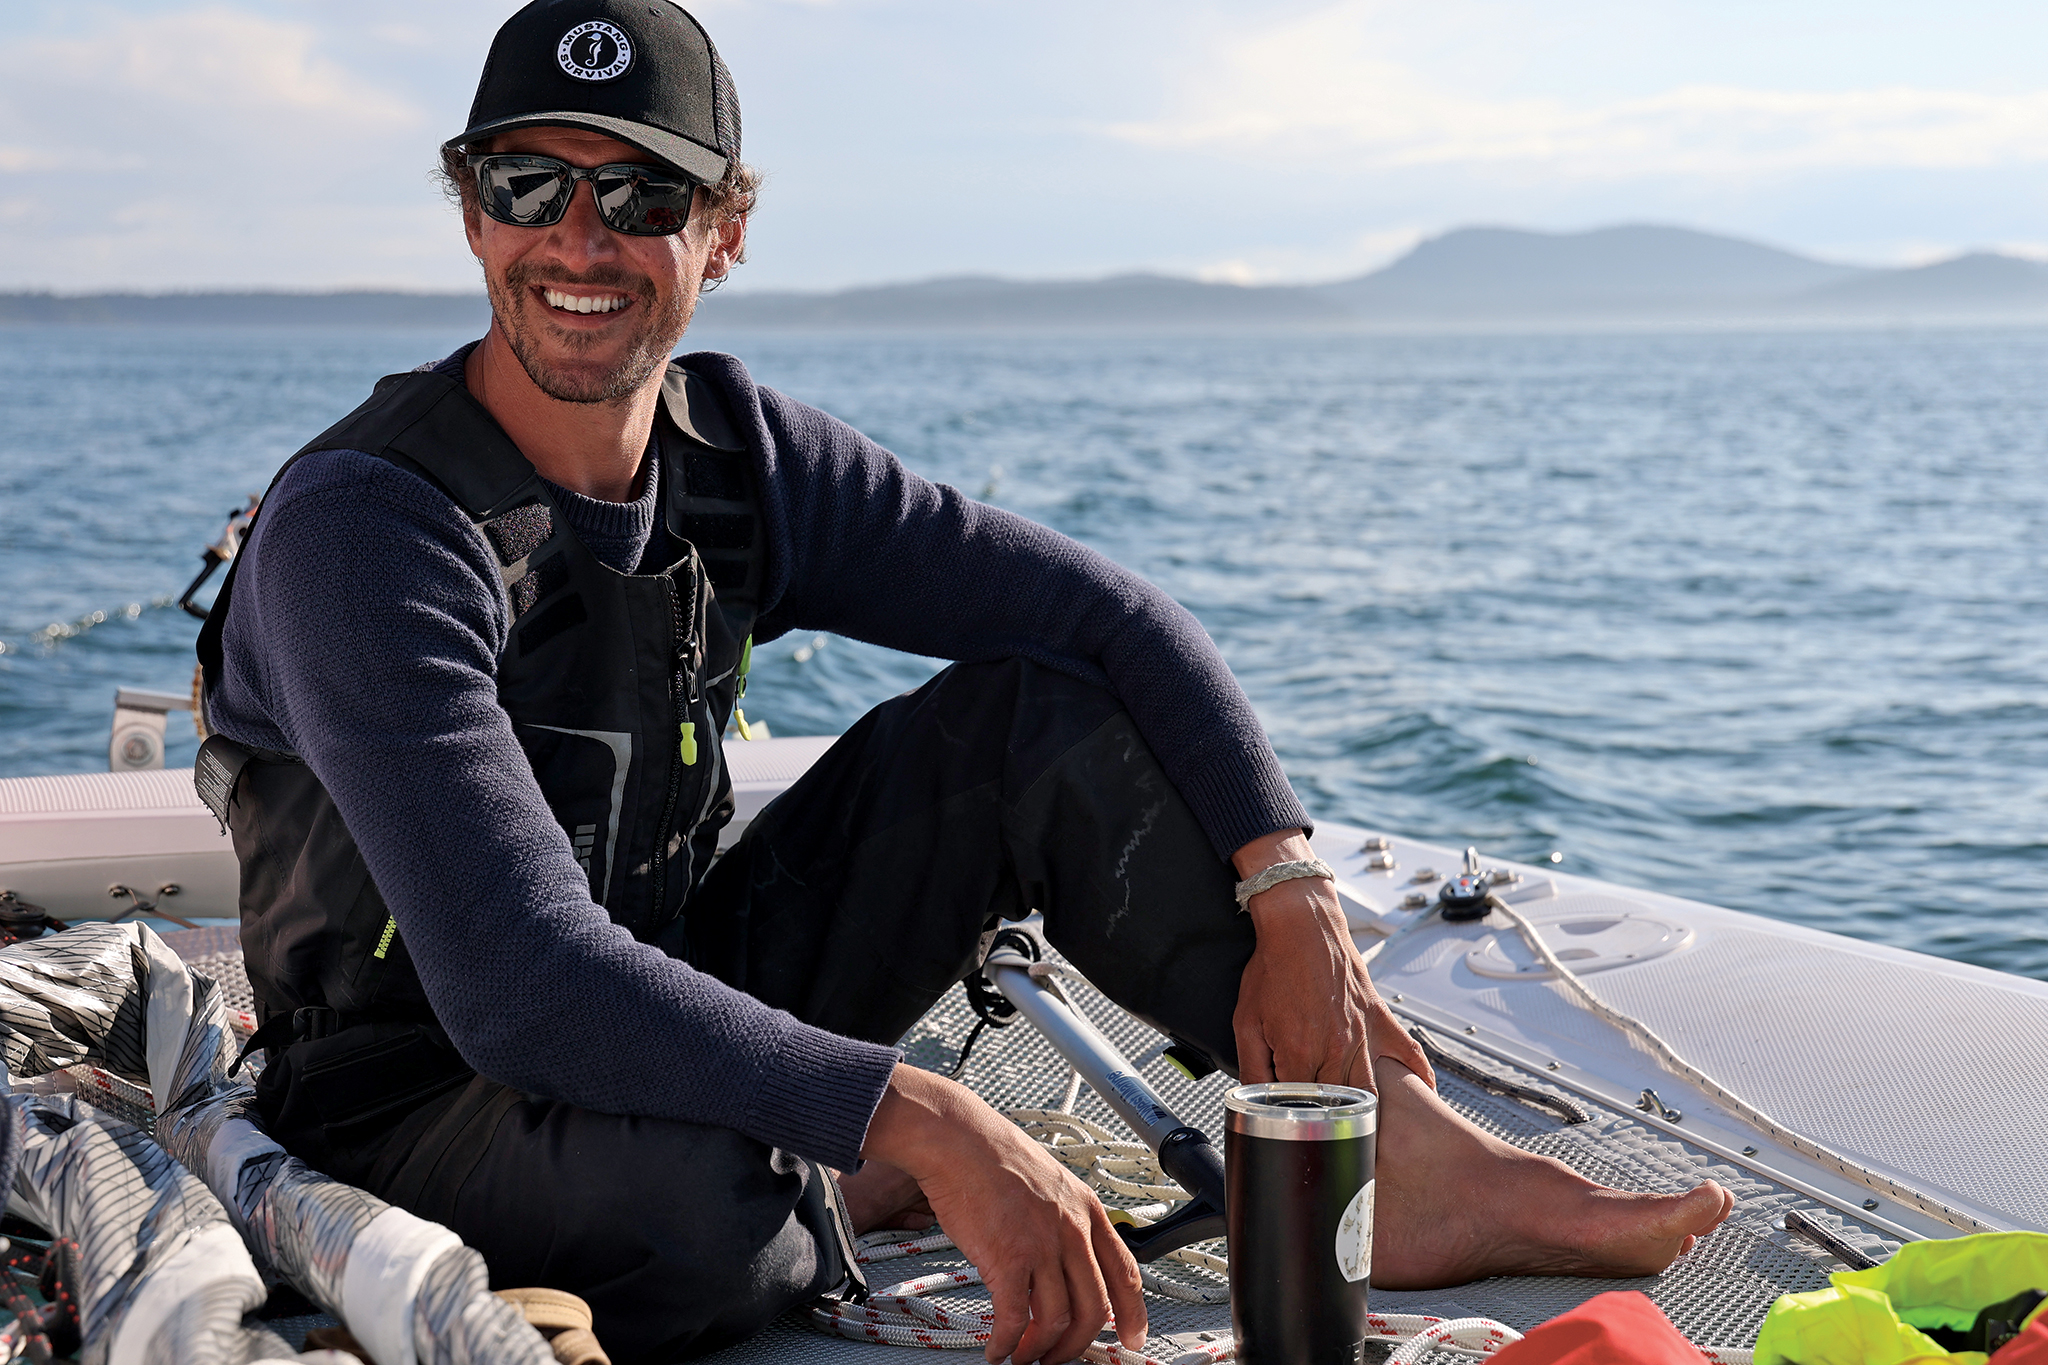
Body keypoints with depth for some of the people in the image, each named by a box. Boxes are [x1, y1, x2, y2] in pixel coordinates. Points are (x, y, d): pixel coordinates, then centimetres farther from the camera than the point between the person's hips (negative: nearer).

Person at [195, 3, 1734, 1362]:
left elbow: (1113, 621, -3)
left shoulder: (738, 453, -5)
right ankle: (846, 1199, -5)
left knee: (1043, 710, -6)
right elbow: (524, 988, -36)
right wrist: (929, 1127, -41)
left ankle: (1404, 1158, -7)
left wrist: (1296, 905, -16)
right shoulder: (362, 529, -25)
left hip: (677, 1013, 6)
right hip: (413, 1117, -6)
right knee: (692, 1194, -41)